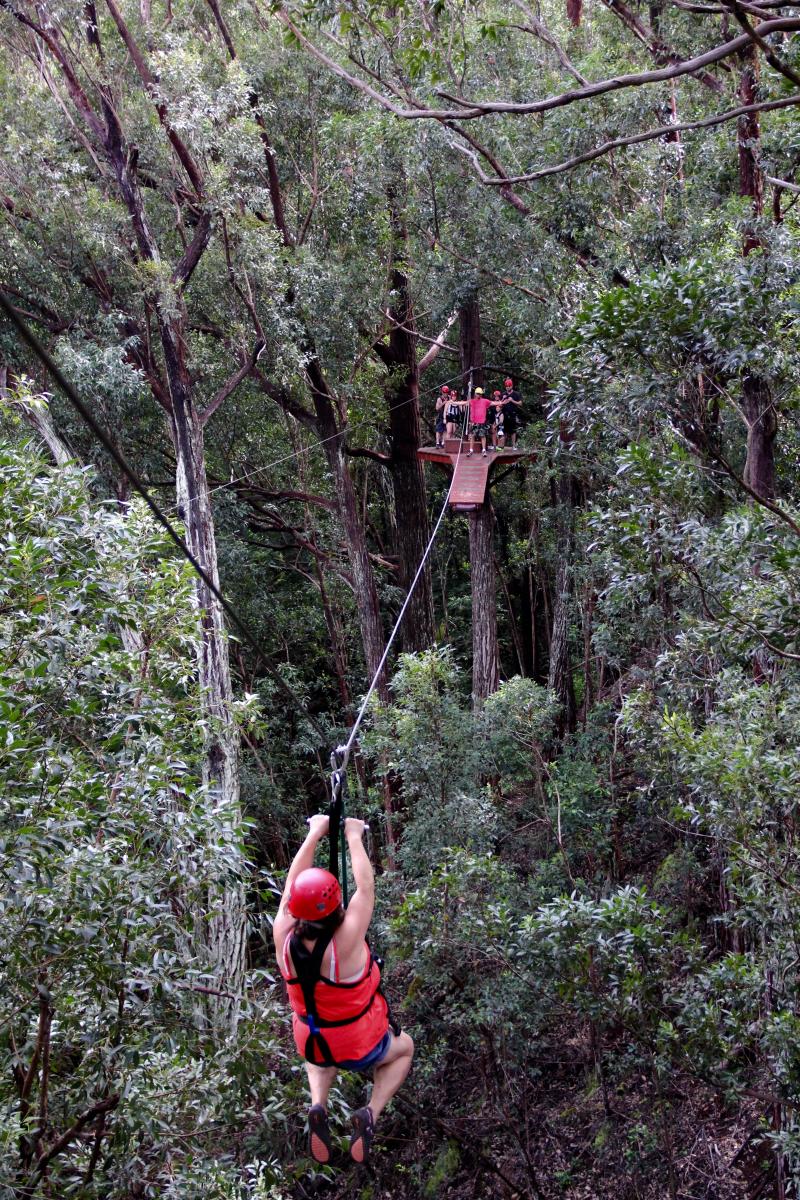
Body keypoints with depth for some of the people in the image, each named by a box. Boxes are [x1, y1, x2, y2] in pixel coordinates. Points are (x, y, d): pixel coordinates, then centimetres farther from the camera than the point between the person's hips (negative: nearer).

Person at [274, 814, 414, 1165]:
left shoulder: (284, 939, -24)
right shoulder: (345, 943, -35)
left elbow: (292, 882, -11)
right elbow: (365, 887, -23)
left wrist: (314, 834, -2)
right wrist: (354, 838, -12)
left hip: (310, 1044, 4)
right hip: (361, 1048, -3)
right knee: (403, 1048, 29)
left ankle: (318, 1105, 10)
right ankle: (370, 1114, 6)